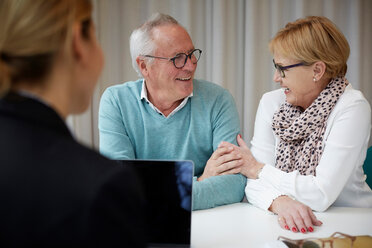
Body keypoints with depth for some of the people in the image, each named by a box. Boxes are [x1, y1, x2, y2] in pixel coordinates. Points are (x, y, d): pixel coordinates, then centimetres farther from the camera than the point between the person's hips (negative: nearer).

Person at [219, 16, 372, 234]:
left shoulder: (352, 107, -13)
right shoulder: (271, 103, 0)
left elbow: (321, 195, -20)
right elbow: (256, 183, -6)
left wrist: (255, 168, -11)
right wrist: (280, 202, -27)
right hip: (286, 223, 3)